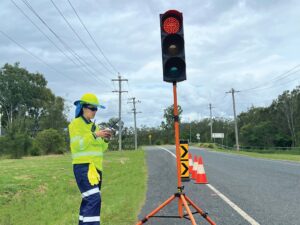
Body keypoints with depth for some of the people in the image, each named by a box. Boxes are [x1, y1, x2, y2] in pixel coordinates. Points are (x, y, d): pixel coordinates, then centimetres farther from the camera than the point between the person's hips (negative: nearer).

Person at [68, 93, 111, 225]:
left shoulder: (93, 125, 18)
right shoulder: (76, 123, -4)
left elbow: (101, 149, 17)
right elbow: (78, 145, -16)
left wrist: (105, 140, -2)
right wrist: (94, 135, -22)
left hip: (96, 167, 8)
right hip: (83, 166, -8)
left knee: (88, 200, 12)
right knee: (94, 199, -16)